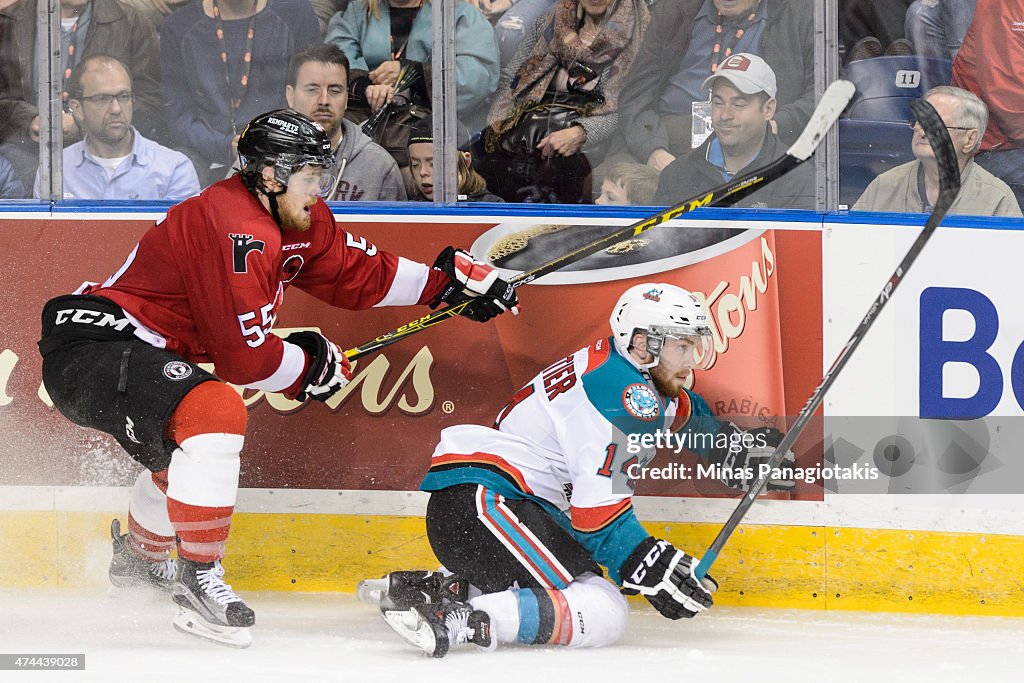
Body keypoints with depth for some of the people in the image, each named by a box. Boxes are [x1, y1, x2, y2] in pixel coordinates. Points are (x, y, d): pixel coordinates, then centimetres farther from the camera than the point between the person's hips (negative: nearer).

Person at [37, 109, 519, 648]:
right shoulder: (235, 232, -22)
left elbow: (356, 272, 20)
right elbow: (244, 356, -21)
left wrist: (446, 281, 13)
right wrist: (312, 366, -4)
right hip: (91, 347, -11)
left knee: (185, 449, 34)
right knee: (215, 411, -31)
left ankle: (138, 558, 57)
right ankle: (198, 578, -25)